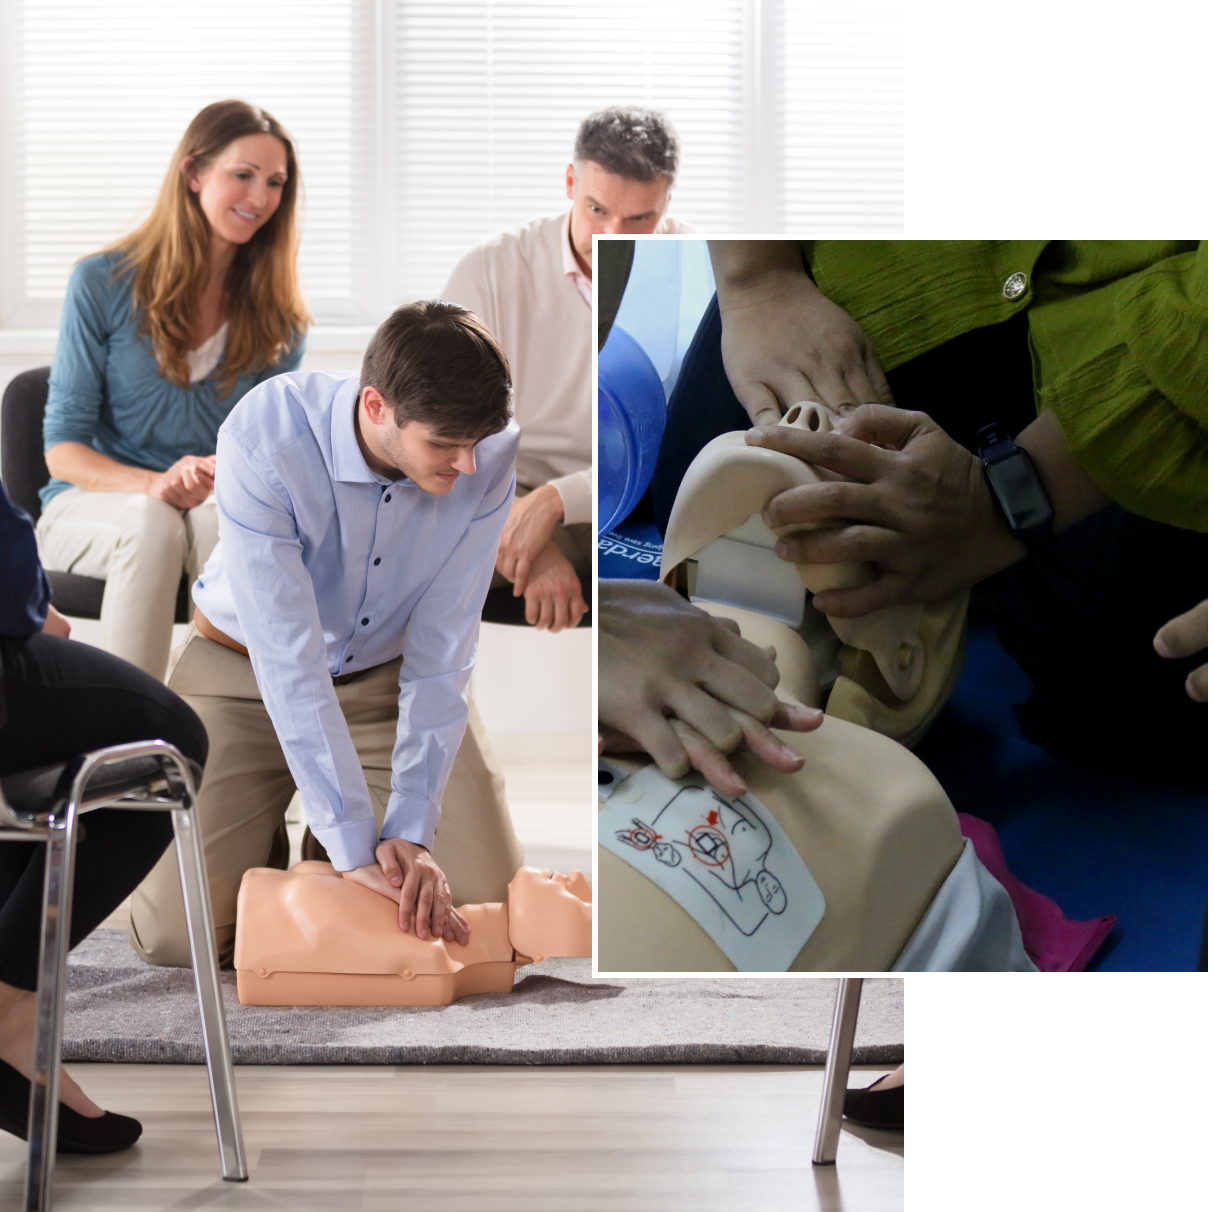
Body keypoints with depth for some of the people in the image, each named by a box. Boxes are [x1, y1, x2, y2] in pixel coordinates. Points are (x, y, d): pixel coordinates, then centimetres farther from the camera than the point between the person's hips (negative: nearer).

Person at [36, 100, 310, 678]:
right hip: (90, 505, -2)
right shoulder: (104, 283, -5)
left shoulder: (277, 311, 4)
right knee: (152, 521, -38)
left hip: (220, 509, 2)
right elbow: (63, 446, -6)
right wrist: (153, 485, -26)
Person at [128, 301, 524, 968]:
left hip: (389, 674, 2)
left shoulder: (490, 451, -24)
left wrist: (410, 829, -27)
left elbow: (441, 654, -19)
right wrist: (355, 851, -37)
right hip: (247, 670, -2)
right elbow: (289, 660, -34)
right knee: (178, 934, -12)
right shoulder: (264, 436, -33)